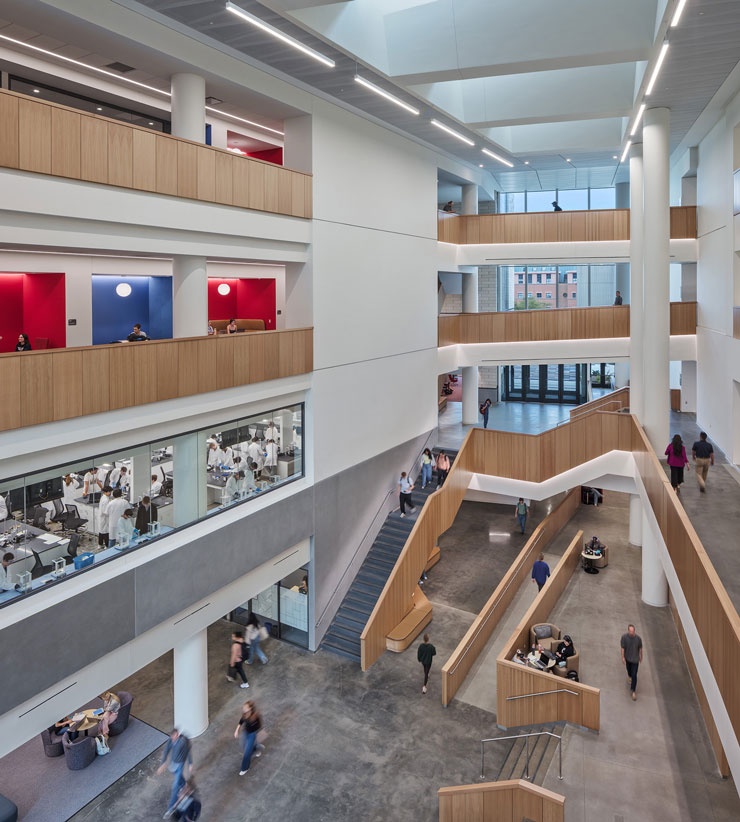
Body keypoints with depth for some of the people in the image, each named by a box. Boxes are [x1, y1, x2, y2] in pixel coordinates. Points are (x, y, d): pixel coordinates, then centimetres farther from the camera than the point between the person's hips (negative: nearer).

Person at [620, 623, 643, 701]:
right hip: (627, 657, 2)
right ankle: (630, 677, 61)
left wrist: (641, 656, 8)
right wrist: (623, 657, -11)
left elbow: (640, 648, -4)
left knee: (634, 675, -2)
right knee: (628, 669, 26)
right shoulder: (624, 637, -21)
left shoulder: (638, 638, -21)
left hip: (635, 659, -2)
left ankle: (633, 691, 10)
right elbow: (623, 647, -12)